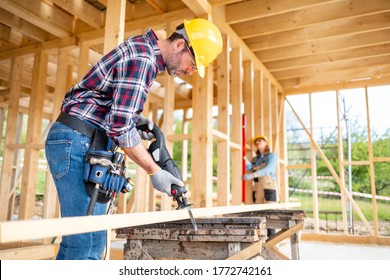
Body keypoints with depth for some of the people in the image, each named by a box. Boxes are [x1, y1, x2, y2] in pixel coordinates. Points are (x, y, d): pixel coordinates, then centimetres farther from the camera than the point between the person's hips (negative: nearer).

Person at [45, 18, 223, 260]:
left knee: (79, 238, 11)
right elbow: (119, 126, -22)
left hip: (84, 143, 10)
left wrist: (134, 118, 7)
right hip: (78, 141, -10)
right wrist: (154, 171, -14)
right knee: (88, 241, -11)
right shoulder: (142, 58, -16)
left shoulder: (143, 51, 17)